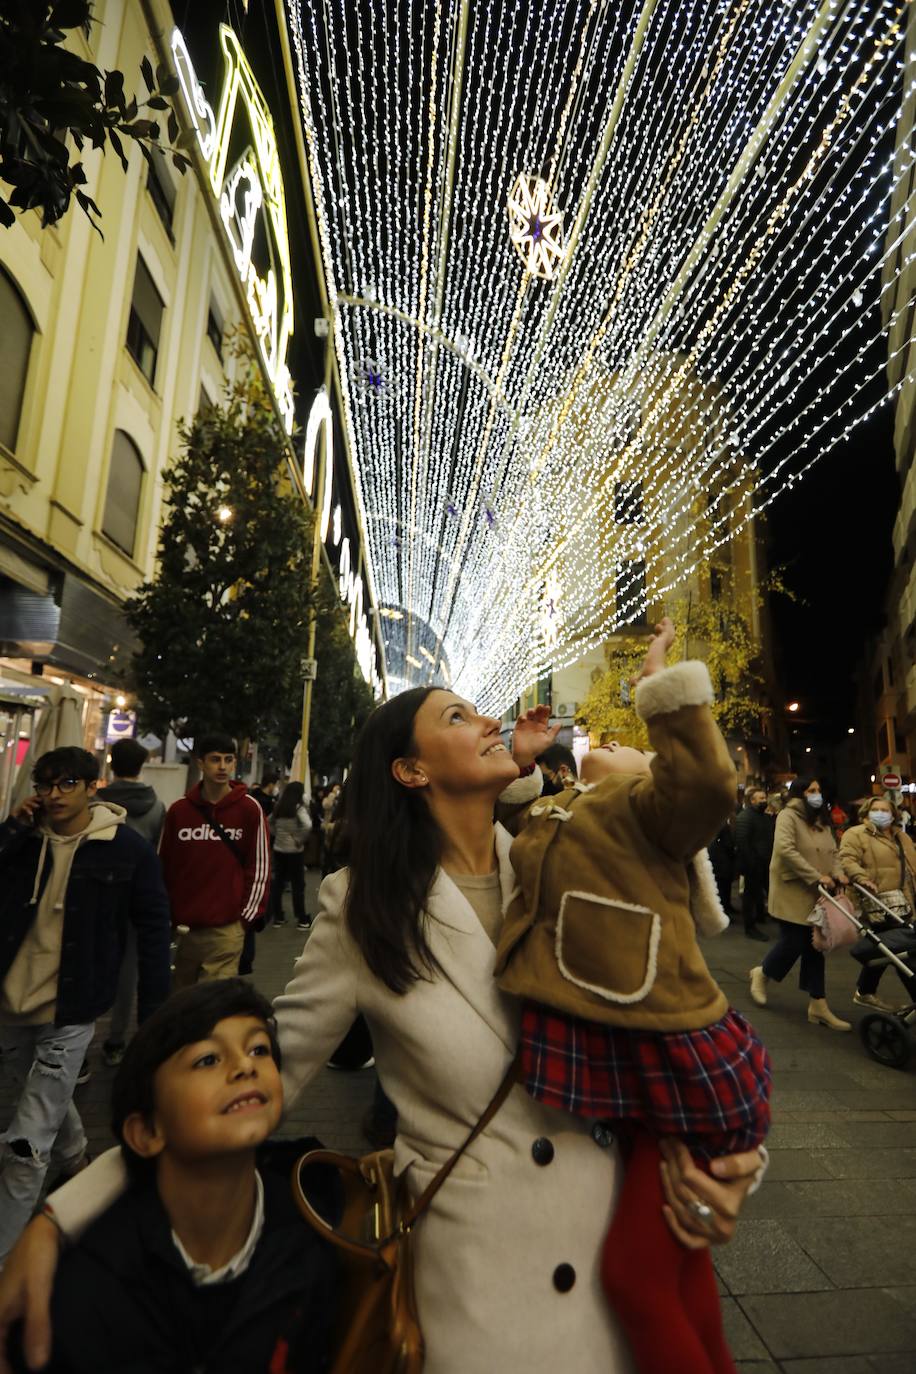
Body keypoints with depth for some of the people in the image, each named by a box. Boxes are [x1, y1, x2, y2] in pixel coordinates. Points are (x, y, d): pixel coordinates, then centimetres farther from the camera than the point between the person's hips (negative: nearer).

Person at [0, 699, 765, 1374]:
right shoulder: (365, 912, -16)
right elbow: (263, 1073, -9)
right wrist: (62, 1214, -14)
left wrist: (683, 1137, -14)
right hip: (478, 1271, -3)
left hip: (614, 1238, 4)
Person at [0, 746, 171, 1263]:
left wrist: (154, 1013, -10)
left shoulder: (128, 849, -16)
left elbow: (153, 931, -10)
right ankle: (76, 1160, 57)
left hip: (68, 1015, -5)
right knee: (48, 1100, 28)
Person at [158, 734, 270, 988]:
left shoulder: (249, 809, -5)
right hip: (182, 926, 3)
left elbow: (260, 866, -2)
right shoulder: (178, 810, 2)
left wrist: (248, 915, -4)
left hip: (226, 928, -3)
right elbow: (163, 865, 10)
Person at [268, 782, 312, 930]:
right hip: (294, 851, -5)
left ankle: (278, 917, 20)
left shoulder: (278, 807, 4)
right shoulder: (299, 807, -14)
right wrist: (301, 840, -14)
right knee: (298, 885, 4)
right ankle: (302, 919, 10)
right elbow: (307, 826, -28)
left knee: (278, 883, 13)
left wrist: (277, 834, 12)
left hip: (278, 849, 5)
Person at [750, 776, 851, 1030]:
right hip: (793, 892, -7)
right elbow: (786, 850, -22)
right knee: (793, 943, -4)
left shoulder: (821, 821, 16)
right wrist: (816, 876, -23)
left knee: (814, 948, 8)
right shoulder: (788, 816, -11)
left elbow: (833, 852, 12)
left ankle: (818, 1006, 15)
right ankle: (762, 974, 22)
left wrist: (838, 873, -8)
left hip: (816, 895, 7)